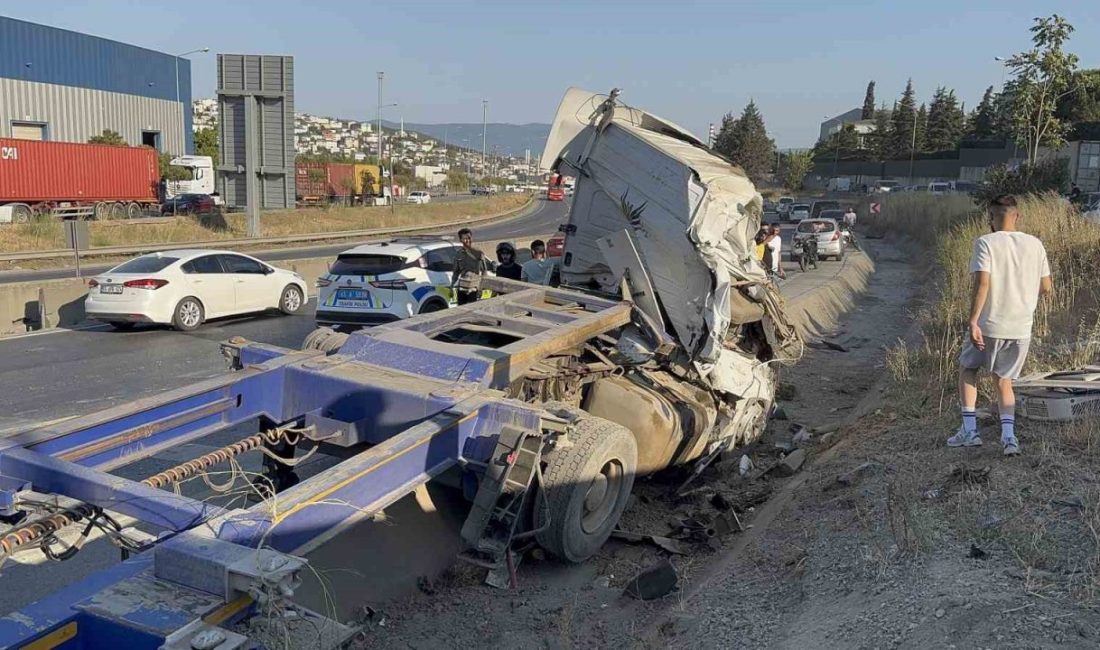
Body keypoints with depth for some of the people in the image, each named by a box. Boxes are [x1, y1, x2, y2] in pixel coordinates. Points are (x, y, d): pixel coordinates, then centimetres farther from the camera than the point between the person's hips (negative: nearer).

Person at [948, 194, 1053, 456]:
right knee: (1003, 379, 18)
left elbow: (982, 283, -20)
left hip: (990, 325, -4)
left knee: (967, 369, 18)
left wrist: (973, 321, -21)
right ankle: (1008, 435, 3)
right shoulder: (1034, 244, 4)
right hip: (1022, 329, 4)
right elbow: (1046, 288, 8)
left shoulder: (986, 243, -9)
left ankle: (969, 430, 13)